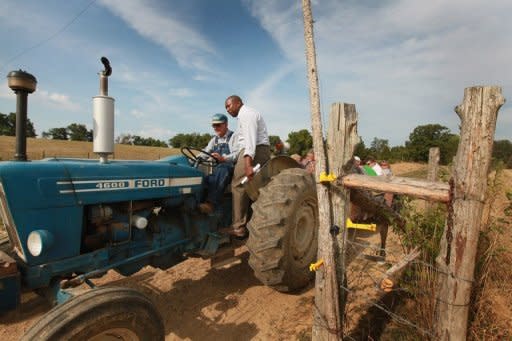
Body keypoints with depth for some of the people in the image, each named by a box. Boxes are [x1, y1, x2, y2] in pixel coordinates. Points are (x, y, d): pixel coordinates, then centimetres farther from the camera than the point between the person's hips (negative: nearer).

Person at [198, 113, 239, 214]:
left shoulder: (233, 137, 6)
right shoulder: (214, 139, 27)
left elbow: (237, 154, -12)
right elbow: (205, 152, 17)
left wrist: (223, 158, -30)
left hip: (229, 167, -6)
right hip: (215, 169, 6)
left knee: (221, 169, -40)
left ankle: (211, 203, -51)